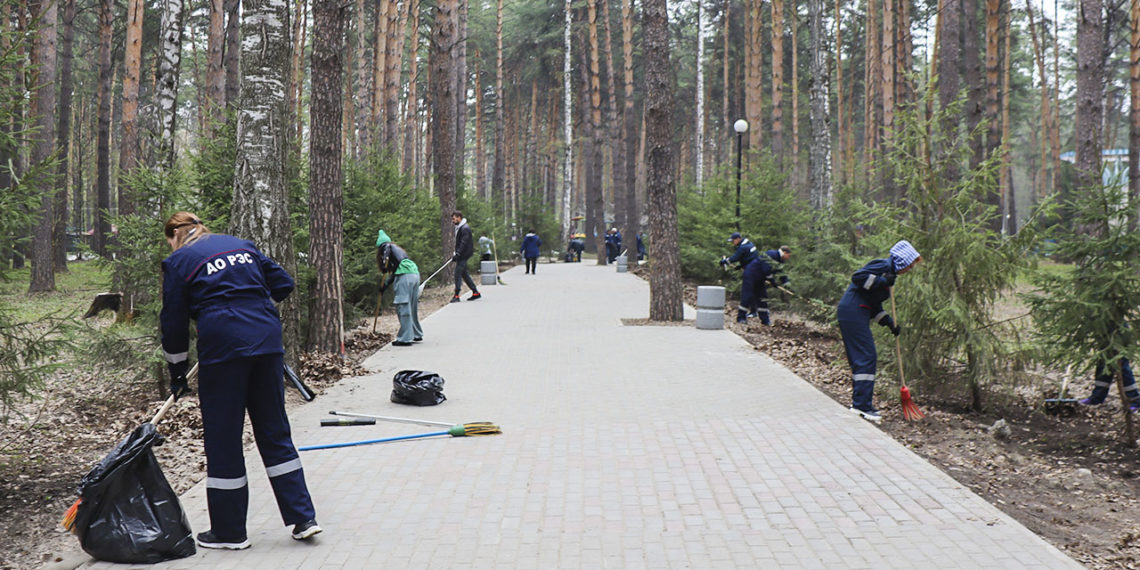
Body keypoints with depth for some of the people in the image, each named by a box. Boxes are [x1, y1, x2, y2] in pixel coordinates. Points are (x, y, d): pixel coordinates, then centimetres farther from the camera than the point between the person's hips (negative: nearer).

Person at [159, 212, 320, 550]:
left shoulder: (178, 262, 6)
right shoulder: (241, 245, 19)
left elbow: (174, 325, 6)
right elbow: (282, 284, 17)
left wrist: (177, 376, 15)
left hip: (223, 346, -5)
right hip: (267, 342, 5)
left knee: (222, 437, 6)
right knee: (274, 430, 12)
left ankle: (229, 532, 15)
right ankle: (302, 518, 12)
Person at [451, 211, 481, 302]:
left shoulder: (465, 228, -15)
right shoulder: (459, 228, 16)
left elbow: (464, 243, -22)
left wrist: (457, 254, -26)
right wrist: (455, 255, 17)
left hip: (464, 254, -10)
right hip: (461, 255, 10)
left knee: (458, 273, -10)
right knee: (464, 274, 11)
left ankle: (456, 295, -9)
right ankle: (476, 293, 15)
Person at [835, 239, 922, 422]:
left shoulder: (889, 273, 22)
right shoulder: (884, 266, -8)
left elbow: (875, 306, 22)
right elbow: (858, 277, -23)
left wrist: (891, 323, 14)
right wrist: (882, 281, -19)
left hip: (858, 314, 11)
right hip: (852, 311, -11)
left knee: (860, 357, 13)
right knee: (866, 356, -11)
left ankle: (858, 402, 21)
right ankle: (862, 405, -10)